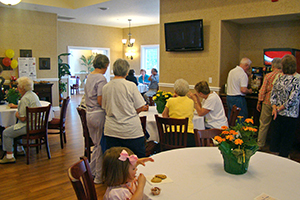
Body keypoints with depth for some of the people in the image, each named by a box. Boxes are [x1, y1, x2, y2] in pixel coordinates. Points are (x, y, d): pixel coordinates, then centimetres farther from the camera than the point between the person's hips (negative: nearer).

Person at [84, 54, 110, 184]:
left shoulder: (89, 77, 11)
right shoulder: (101, 78, -16)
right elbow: (101, 101, -20)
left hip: (89, 114, 9)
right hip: (99, 114, -9)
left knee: (96, 144, 20)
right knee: (101, 145, 4)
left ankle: (91, 172, 30)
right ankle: (99, 177, 15)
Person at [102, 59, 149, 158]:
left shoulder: (105, 87, 1)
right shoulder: (131, 86, -12)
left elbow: (105, 108, 11)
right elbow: (141, 107, -7)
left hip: (111, 131, 4)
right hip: (131, 131, -4)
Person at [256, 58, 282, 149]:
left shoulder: (268, 76, -5)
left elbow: (263, 91, -4)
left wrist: (259, 103, 5)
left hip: (268, 102, -1)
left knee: (264, 124, 8)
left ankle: (260, 145, 15)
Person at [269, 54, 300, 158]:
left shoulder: (279, 80, 0)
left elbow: (272, 95, -2)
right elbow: (292, 99, -19)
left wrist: (274, 107, -8)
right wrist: (280, 108, -9)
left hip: (277, 115, 5)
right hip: (290, 117, -5)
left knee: (275, 139, 15)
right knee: (287, 142, 9)